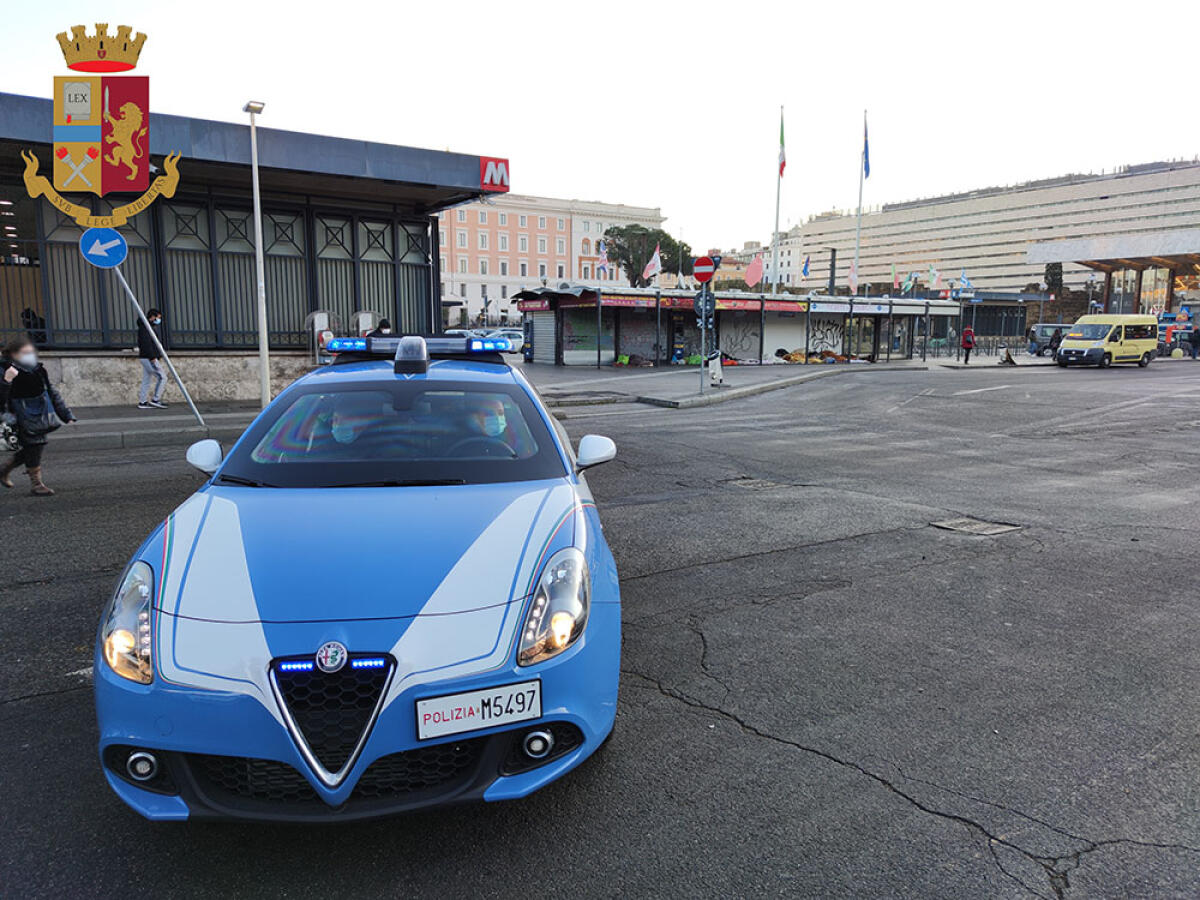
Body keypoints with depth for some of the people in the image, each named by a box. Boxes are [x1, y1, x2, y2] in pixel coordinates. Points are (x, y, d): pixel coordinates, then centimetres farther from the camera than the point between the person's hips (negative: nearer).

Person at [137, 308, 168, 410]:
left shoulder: (148, 327, 20)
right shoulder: (144, 327, -13)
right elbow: (146, 344, -22)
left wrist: (159, 356, 15)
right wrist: (153, 357, -24)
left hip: (147, 358, 10)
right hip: (149, 358, -10)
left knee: (146, 380, 10)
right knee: (162, 377, -9)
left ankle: (142, 402, 12)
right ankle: (155, 400, -9)